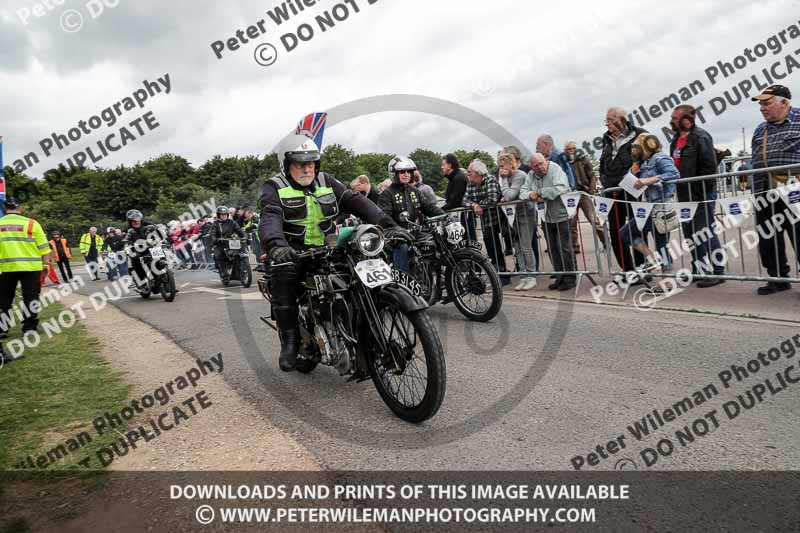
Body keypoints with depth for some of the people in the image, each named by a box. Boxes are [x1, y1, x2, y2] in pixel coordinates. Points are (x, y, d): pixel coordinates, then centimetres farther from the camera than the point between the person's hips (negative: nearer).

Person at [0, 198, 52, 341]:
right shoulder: (31, 223, -3)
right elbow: (43, 248, -2)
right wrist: (46, 263, 7)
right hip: (30, 267, -2)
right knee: (30, 299, 6)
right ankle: (29, 328, 7)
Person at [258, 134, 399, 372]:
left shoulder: (326, 181, 11)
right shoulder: (275, 188, -1)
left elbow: (356, 201, 1)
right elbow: (270, 218, -20)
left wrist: (385, 224, -14)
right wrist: (275, 244, -42)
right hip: (293, 252, -3)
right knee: (283, 277, -28)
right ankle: (290, 341, -10)